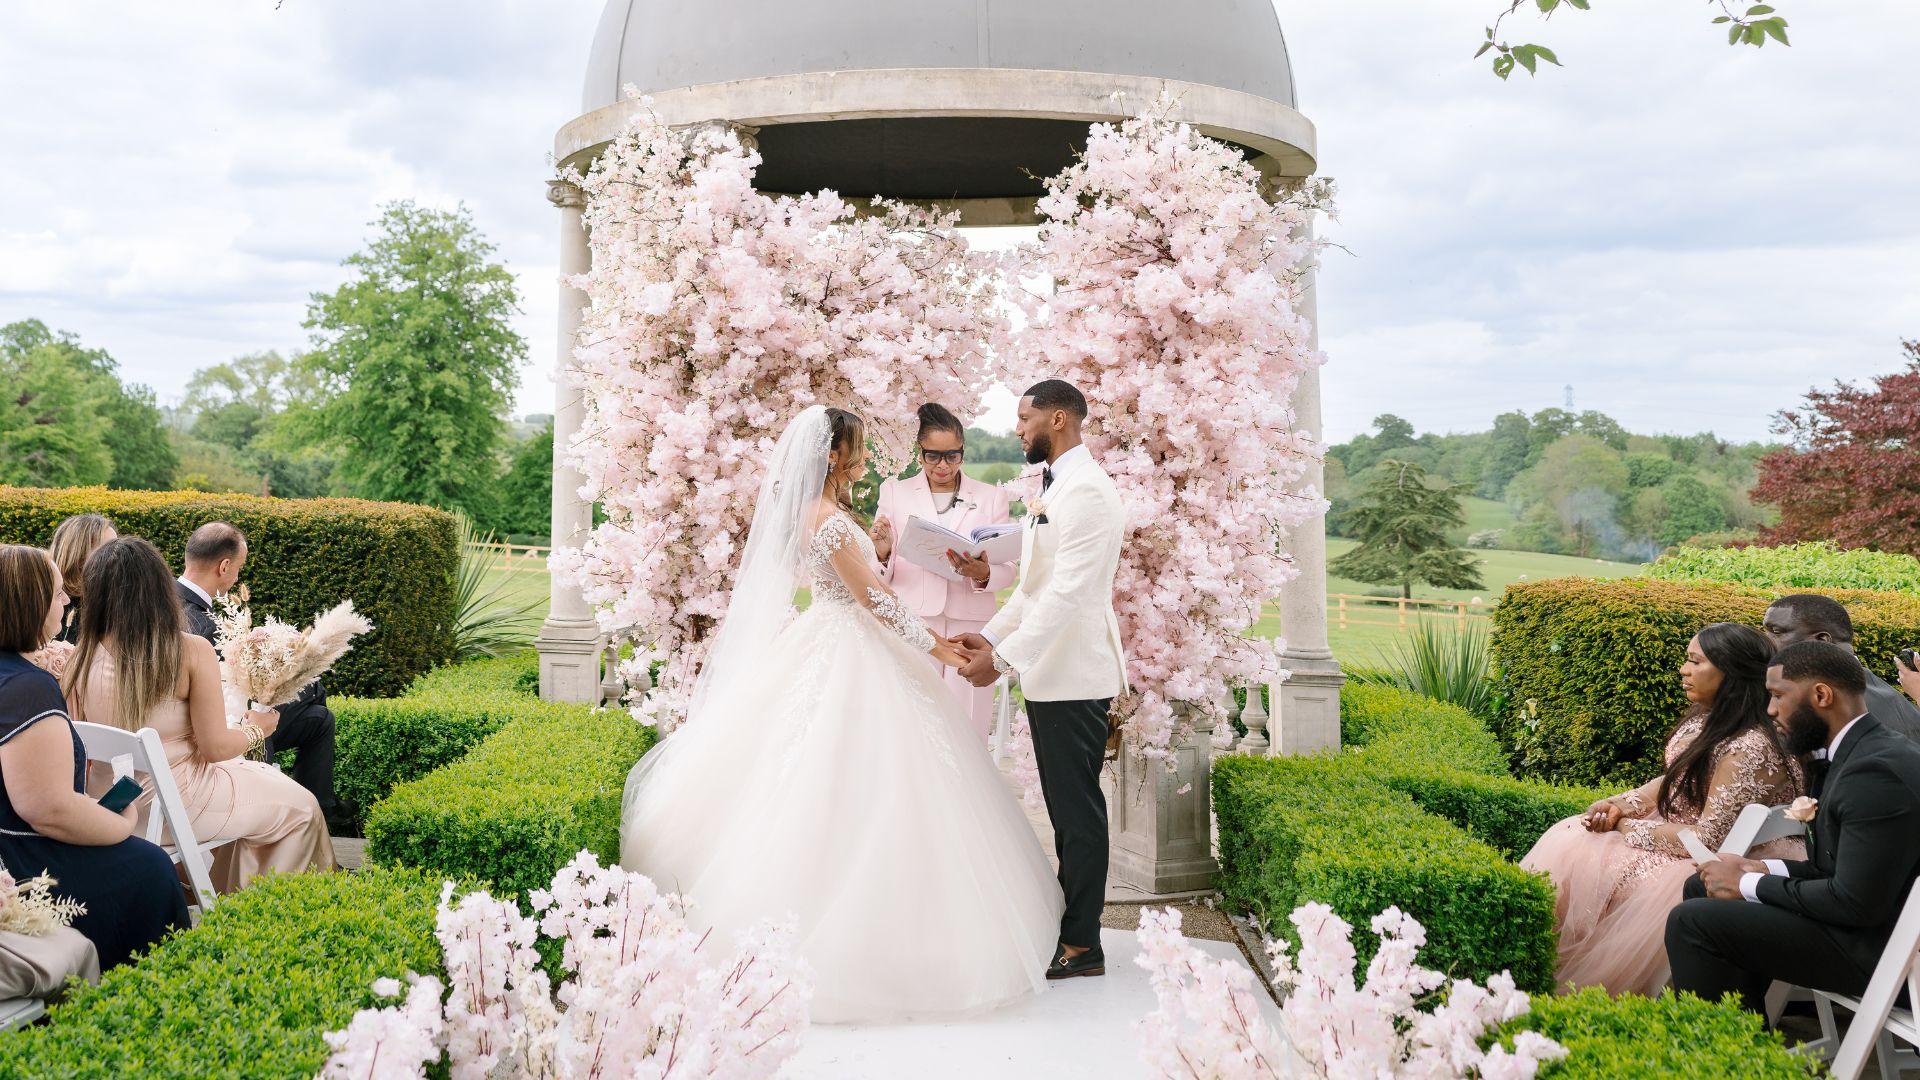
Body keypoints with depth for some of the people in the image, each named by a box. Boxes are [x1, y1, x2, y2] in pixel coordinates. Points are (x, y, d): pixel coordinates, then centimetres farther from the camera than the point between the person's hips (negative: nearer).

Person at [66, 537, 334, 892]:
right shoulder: (192, 651, -20)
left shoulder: (80, 661, -8)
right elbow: (215, 747, -17)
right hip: (178, 805, -6)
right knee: (302, 808, 18)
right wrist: (255, 730, 4)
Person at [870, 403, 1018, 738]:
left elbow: (1007, 569, 3)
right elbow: (880, 575, 6)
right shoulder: (895, 491, 8)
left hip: (969, 630, 0)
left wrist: (982, 573, -19)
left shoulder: (991, 497, 9)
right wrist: (882, 554, -17)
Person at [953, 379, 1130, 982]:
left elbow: (1067, 592, -24)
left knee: (1078, 811, -1)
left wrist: (1004, 658, -24)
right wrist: (990, 635, 12)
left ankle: (1083, 947, 9)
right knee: (1067, 809, 16)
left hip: (1074, 679, -10)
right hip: (1049, 674, 10)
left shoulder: (1086, 490, -16)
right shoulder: (1055, 487, 18)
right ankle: (1070, 925, 26)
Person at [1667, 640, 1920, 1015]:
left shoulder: (1877, 772, -25)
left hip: (1871, 947, -10)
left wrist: (1750, 885, -14)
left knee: (1693, 921, -16)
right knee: (1702, 887, 14)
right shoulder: (1866, 750, 7)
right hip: (1862, 915, 10)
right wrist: (1763, 870, -1)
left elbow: (1855, 904, -25)